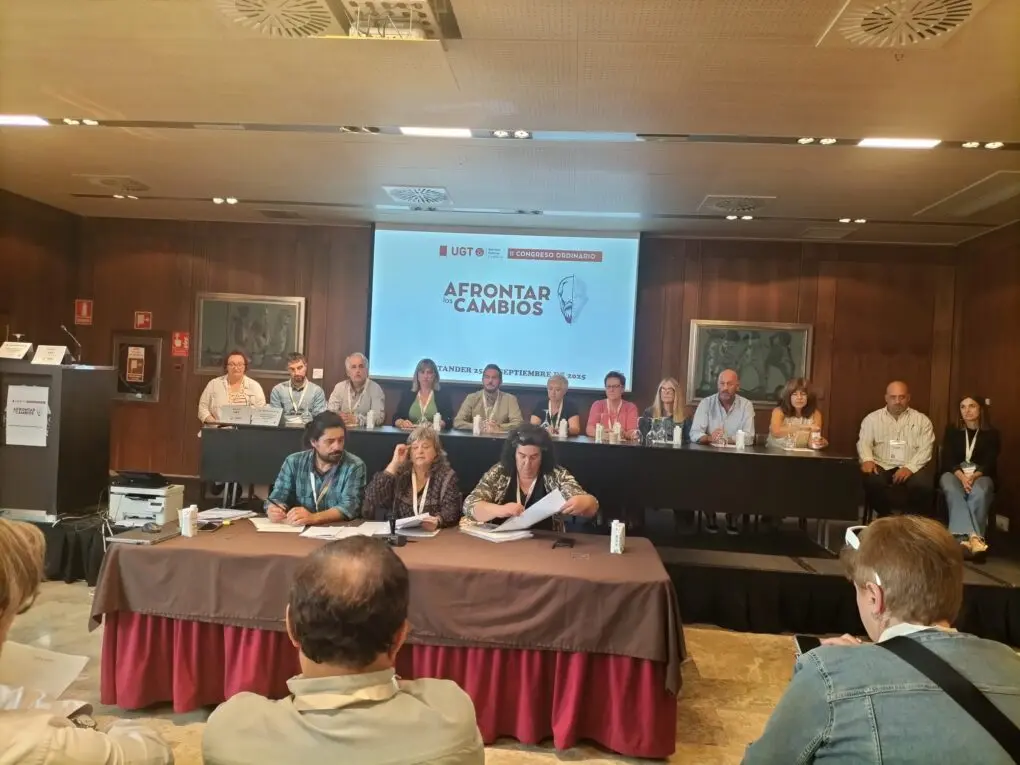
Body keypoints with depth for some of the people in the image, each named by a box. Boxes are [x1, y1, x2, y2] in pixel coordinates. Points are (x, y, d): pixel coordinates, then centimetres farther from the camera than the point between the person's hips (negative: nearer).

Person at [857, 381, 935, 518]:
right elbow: (864, 442, 2)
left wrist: (910, 467, -18)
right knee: (872, 482, -33)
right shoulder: (872, 418, 12)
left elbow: (925, 449, 0)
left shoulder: (922, 420, 10)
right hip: (882, 466, 0)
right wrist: (867, 459, -21)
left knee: (923, 485, -32)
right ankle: (884, 517, -4)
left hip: (911, 468, 0)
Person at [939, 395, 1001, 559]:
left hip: (981, 475, 0)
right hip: (954, 473, 0)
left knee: (979, 493, -37)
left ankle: (965, 538, -42)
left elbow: (990, 463, -1)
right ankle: (973, 537, -50)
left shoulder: (991, 433, 10)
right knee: (953, 491, -36)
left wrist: (973, 476, -22)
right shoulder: (951, 431, 12)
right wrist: (962, 476, -19)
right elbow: (947, 459, 1)